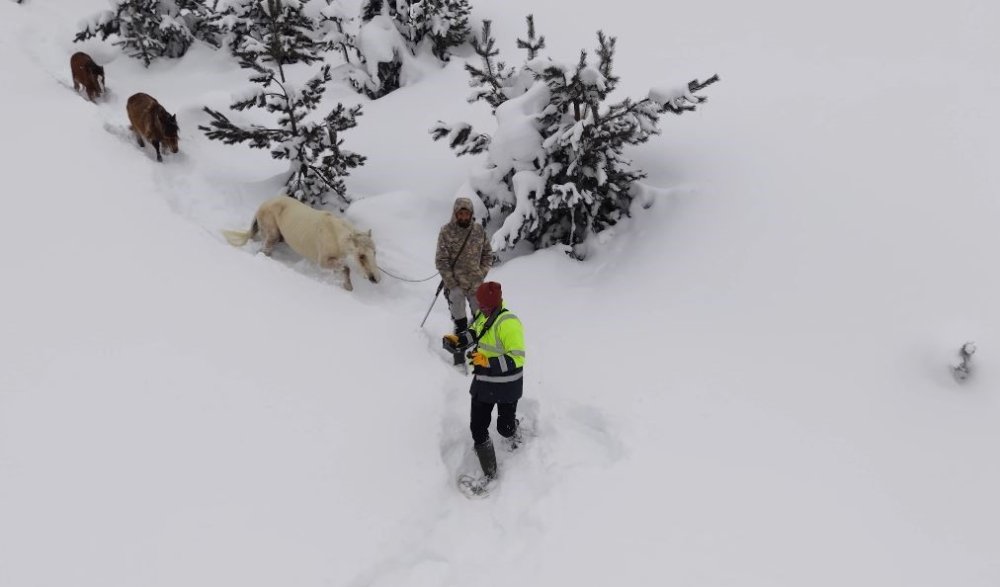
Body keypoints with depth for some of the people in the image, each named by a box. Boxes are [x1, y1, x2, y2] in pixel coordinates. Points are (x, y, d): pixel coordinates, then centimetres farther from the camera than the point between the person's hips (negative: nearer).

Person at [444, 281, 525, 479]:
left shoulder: (509, 323, -28)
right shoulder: (483, 314, -3)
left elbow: (517, 358, -27)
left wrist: (489, 362, -35)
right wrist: (459, 339, 2)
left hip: (506, 385, -7)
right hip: (483, 381, 7)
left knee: (505, 427, 8)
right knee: (477, 426, 8)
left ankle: (515, 438, 47)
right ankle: (489, 473, 22)